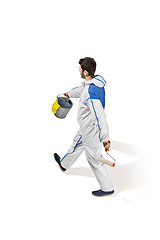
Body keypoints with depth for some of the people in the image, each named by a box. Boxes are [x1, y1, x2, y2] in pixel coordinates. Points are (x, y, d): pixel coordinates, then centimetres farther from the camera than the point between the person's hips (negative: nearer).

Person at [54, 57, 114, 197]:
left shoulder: (90, 93, -33)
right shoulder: (94, 83, -2)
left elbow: (99, 116, -36)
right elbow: (81, 90, 21)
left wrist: (105, 138, -35)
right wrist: (70, 93, 40)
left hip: (90, 130, -10)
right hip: (87, 127, 10)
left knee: (94, 158, 6)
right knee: (77, 144, 29)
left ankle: (107, 188, 22)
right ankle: (64, 164, 55)